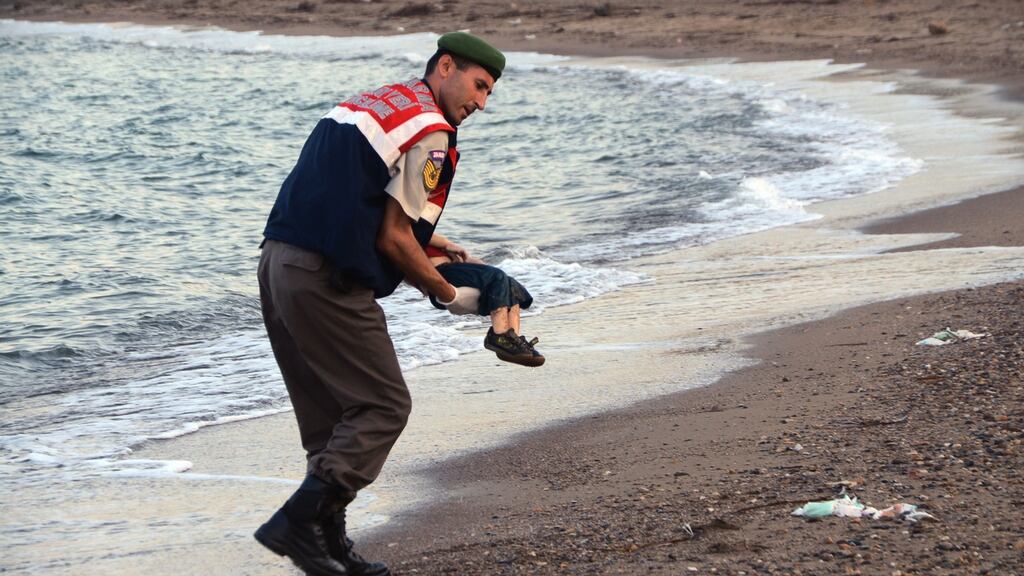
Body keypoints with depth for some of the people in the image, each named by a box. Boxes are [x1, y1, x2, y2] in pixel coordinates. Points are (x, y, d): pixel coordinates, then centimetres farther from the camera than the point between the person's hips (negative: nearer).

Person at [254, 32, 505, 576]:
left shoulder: (371, 102, 22)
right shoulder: (430, 132, -7)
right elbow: (393, 240, -9)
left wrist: (437, 248, 27)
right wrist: (449, 296, 5)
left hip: (277, 261, 10)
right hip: (326, 281, -9)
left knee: (330, 414, 16)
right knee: (383, 407, -1)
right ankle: (296, 521, -8)